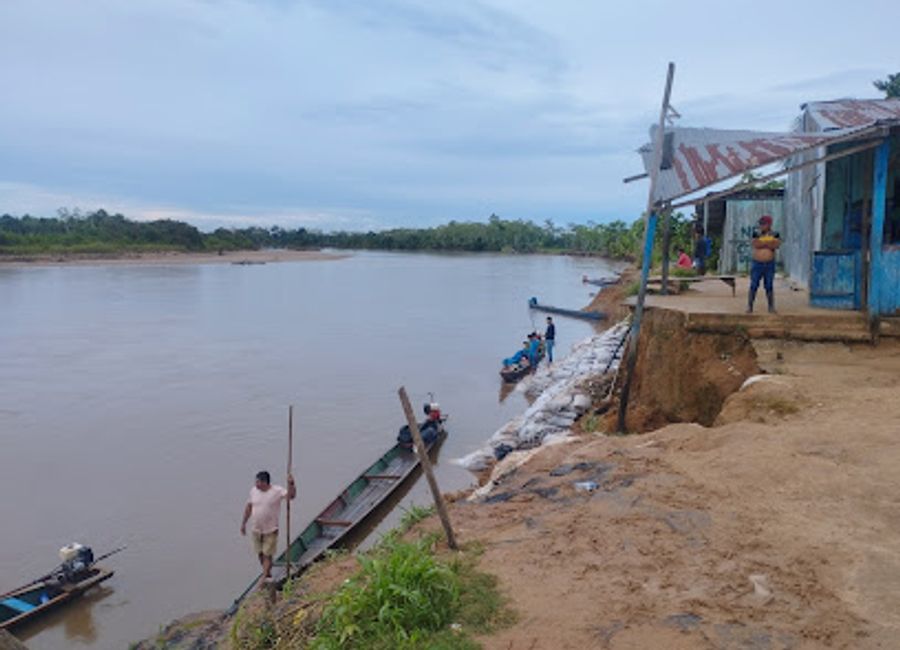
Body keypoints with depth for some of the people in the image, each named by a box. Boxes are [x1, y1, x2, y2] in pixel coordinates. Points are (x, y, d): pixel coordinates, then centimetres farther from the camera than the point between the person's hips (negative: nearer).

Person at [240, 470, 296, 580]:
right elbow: (249, 506, 10)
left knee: (267, 554, -2)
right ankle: (267, 574, 37)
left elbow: (291, 495, -30)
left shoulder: (277, 491, -16)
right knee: (260, 554, 17)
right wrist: (243, 523, 14)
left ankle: (264, 577, 11)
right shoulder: (253, 490, -2)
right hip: (256, 530, 5)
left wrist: (291, 484, -48)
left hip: (271, 531, -5)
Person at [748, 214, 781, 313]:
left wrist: (761, 244, -16)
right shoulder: (756, 233, 1)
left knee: (769, 286, 4)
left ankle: (771, 307, 12)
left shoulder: (775, 234, 2)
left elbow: (776, 245, -16)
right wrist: (768, 244, -12)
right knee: (753, 286, -4)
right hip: (757, 264, 0)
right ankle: (749, 307, -1)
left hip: (770, 264, 0)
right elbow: (754, 244, -15)